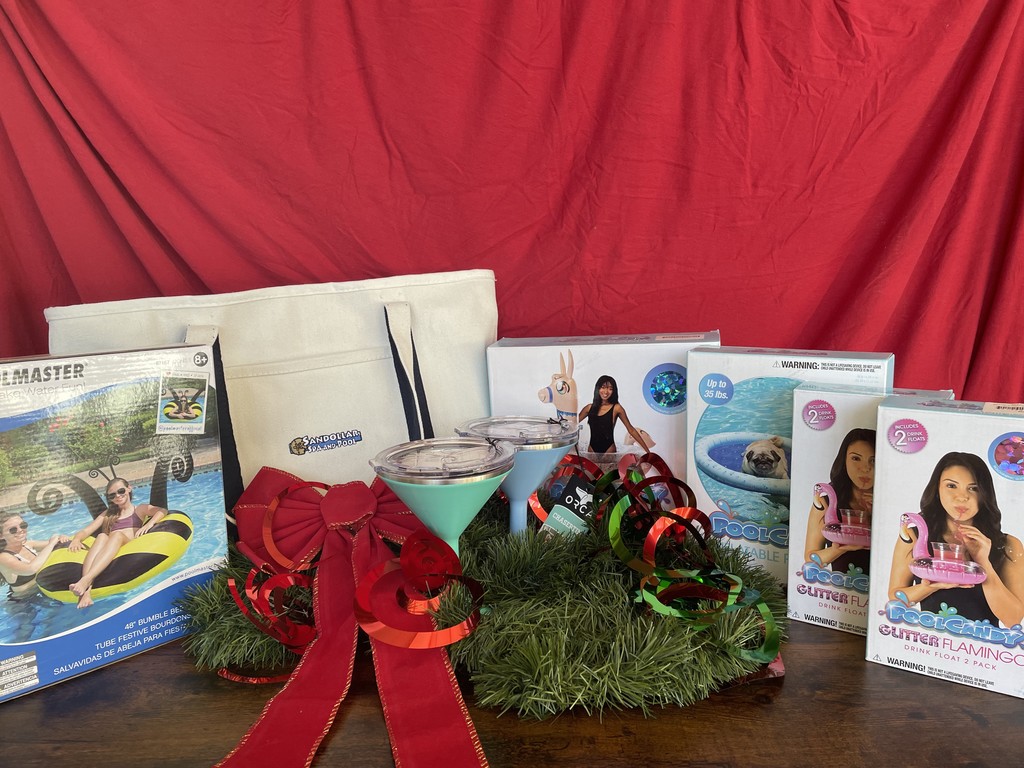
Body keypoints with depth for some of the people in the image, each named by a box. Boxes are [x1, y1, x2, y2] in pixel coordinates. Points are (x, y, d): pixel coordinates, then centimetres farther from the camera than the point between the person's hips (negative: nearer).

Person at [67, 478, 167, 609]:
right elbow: (85, 531, 20)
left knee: (117, 535, -33)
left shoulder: (140, 509, 22)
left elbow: (162, 511, 1)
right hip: (108, 552, 2)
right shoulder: (107, 515, 33)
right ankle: (86, 590, -54)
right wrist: (76, 539, -4)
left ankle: (85, 581, -55)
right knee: (102, 536, -30)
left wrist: (149, 524, -19)